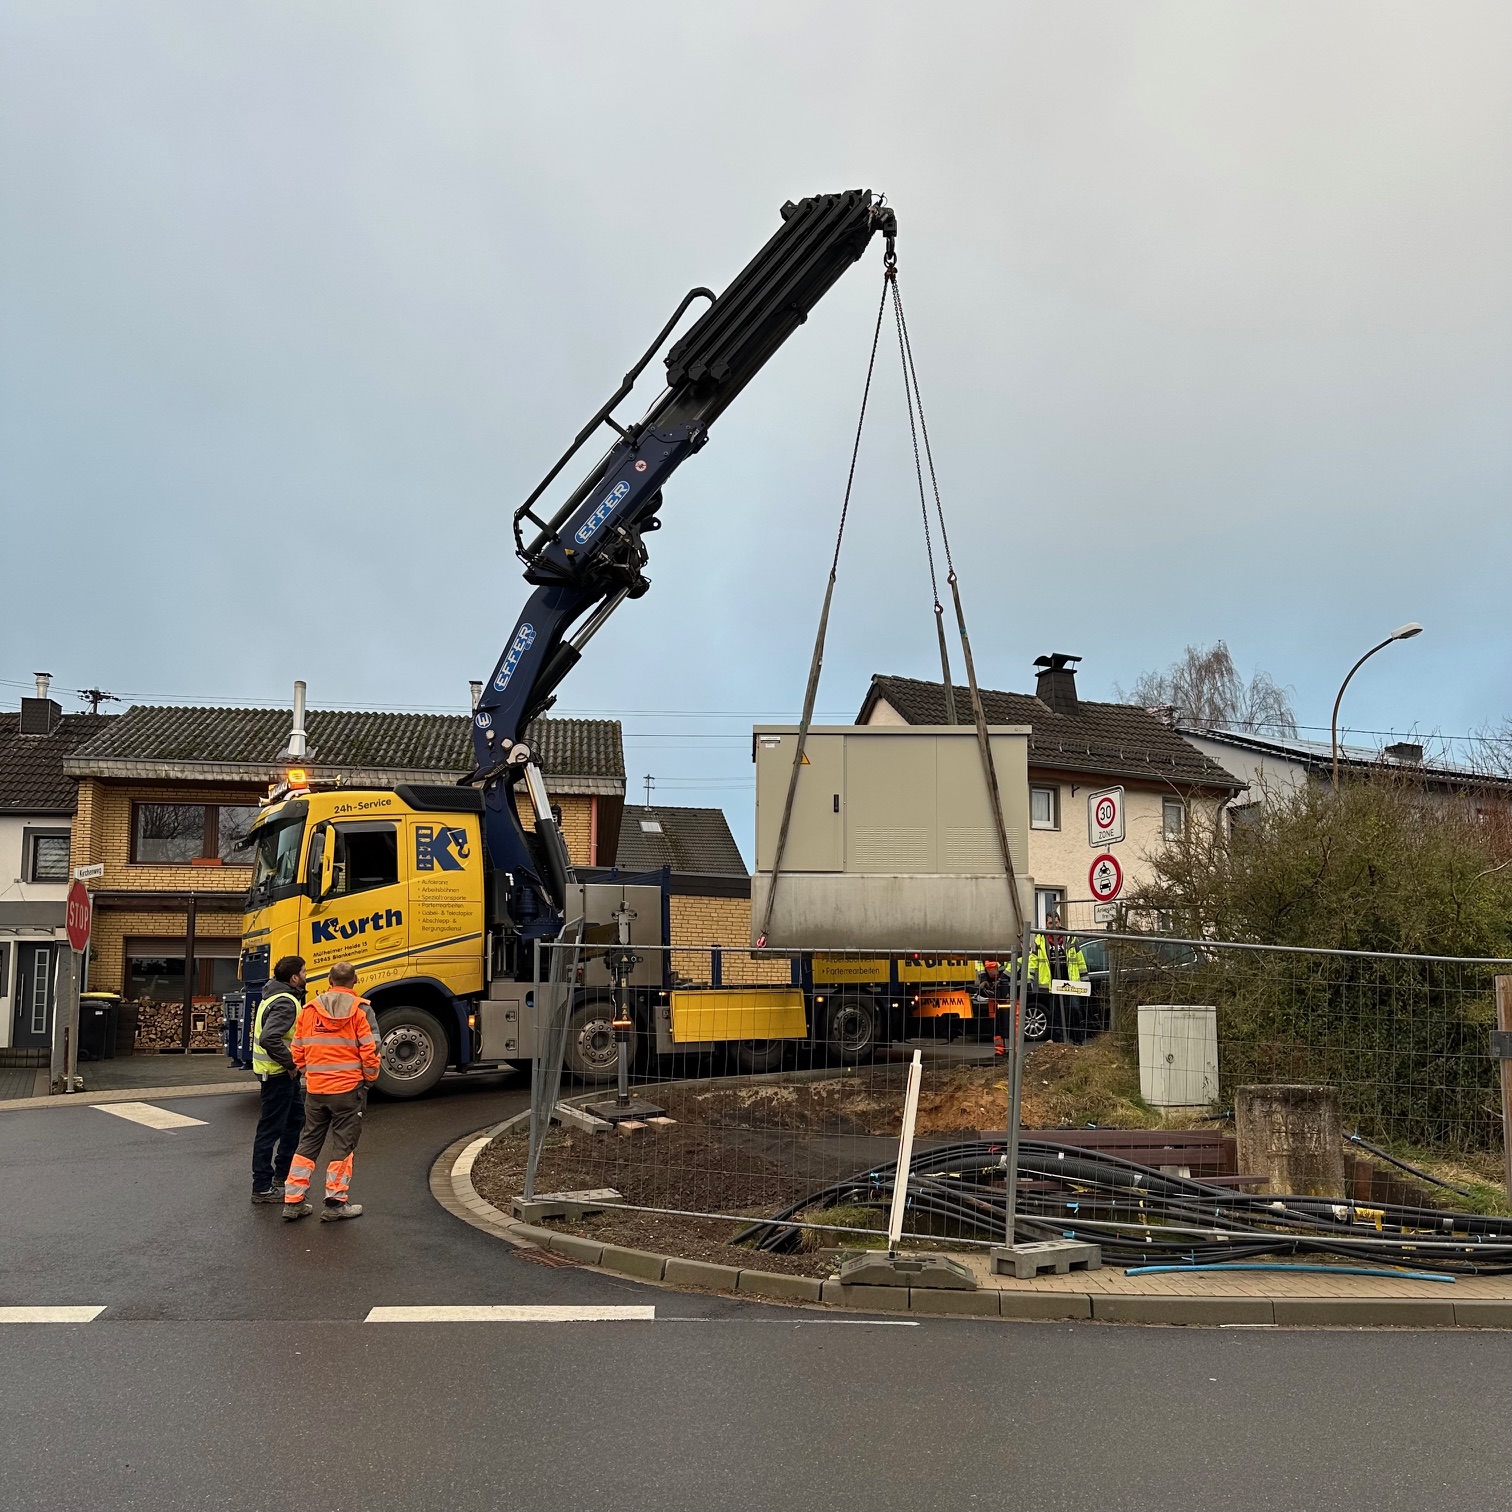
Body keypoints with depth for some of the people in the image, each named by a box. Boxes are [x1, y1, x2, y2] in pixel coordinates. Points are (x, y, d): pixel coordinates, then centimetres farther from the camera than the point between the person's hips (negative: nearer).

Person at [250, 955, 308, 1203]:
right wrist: (290, 1062, -23)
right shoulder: (285, 1003, -22)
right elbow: (269, 1039, -34)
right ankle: (262, 1187, 5)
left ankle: (282, 1173, 32)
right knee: (270, 1128, -3)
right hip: (277, 1074, -11)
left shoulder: (275, 996, 11)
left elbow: (265, 1031, 22)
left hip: (284, 1073, 11)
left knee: (295, 1118, 21)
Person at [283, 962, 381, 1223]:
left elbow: (297, 1051, 9)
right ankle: (335, 1203, 8)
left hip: (315, 1089, 4)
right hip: (348, 1088, -4)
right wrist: (369, 1079, 5)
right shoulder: (360, 1010, -8)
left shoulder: (309, 1010, 5)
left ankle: (293, 1201, 16)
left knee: (309, 1141, 14)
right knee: (343, 1144, 5)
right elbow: (369, 1050, -11)